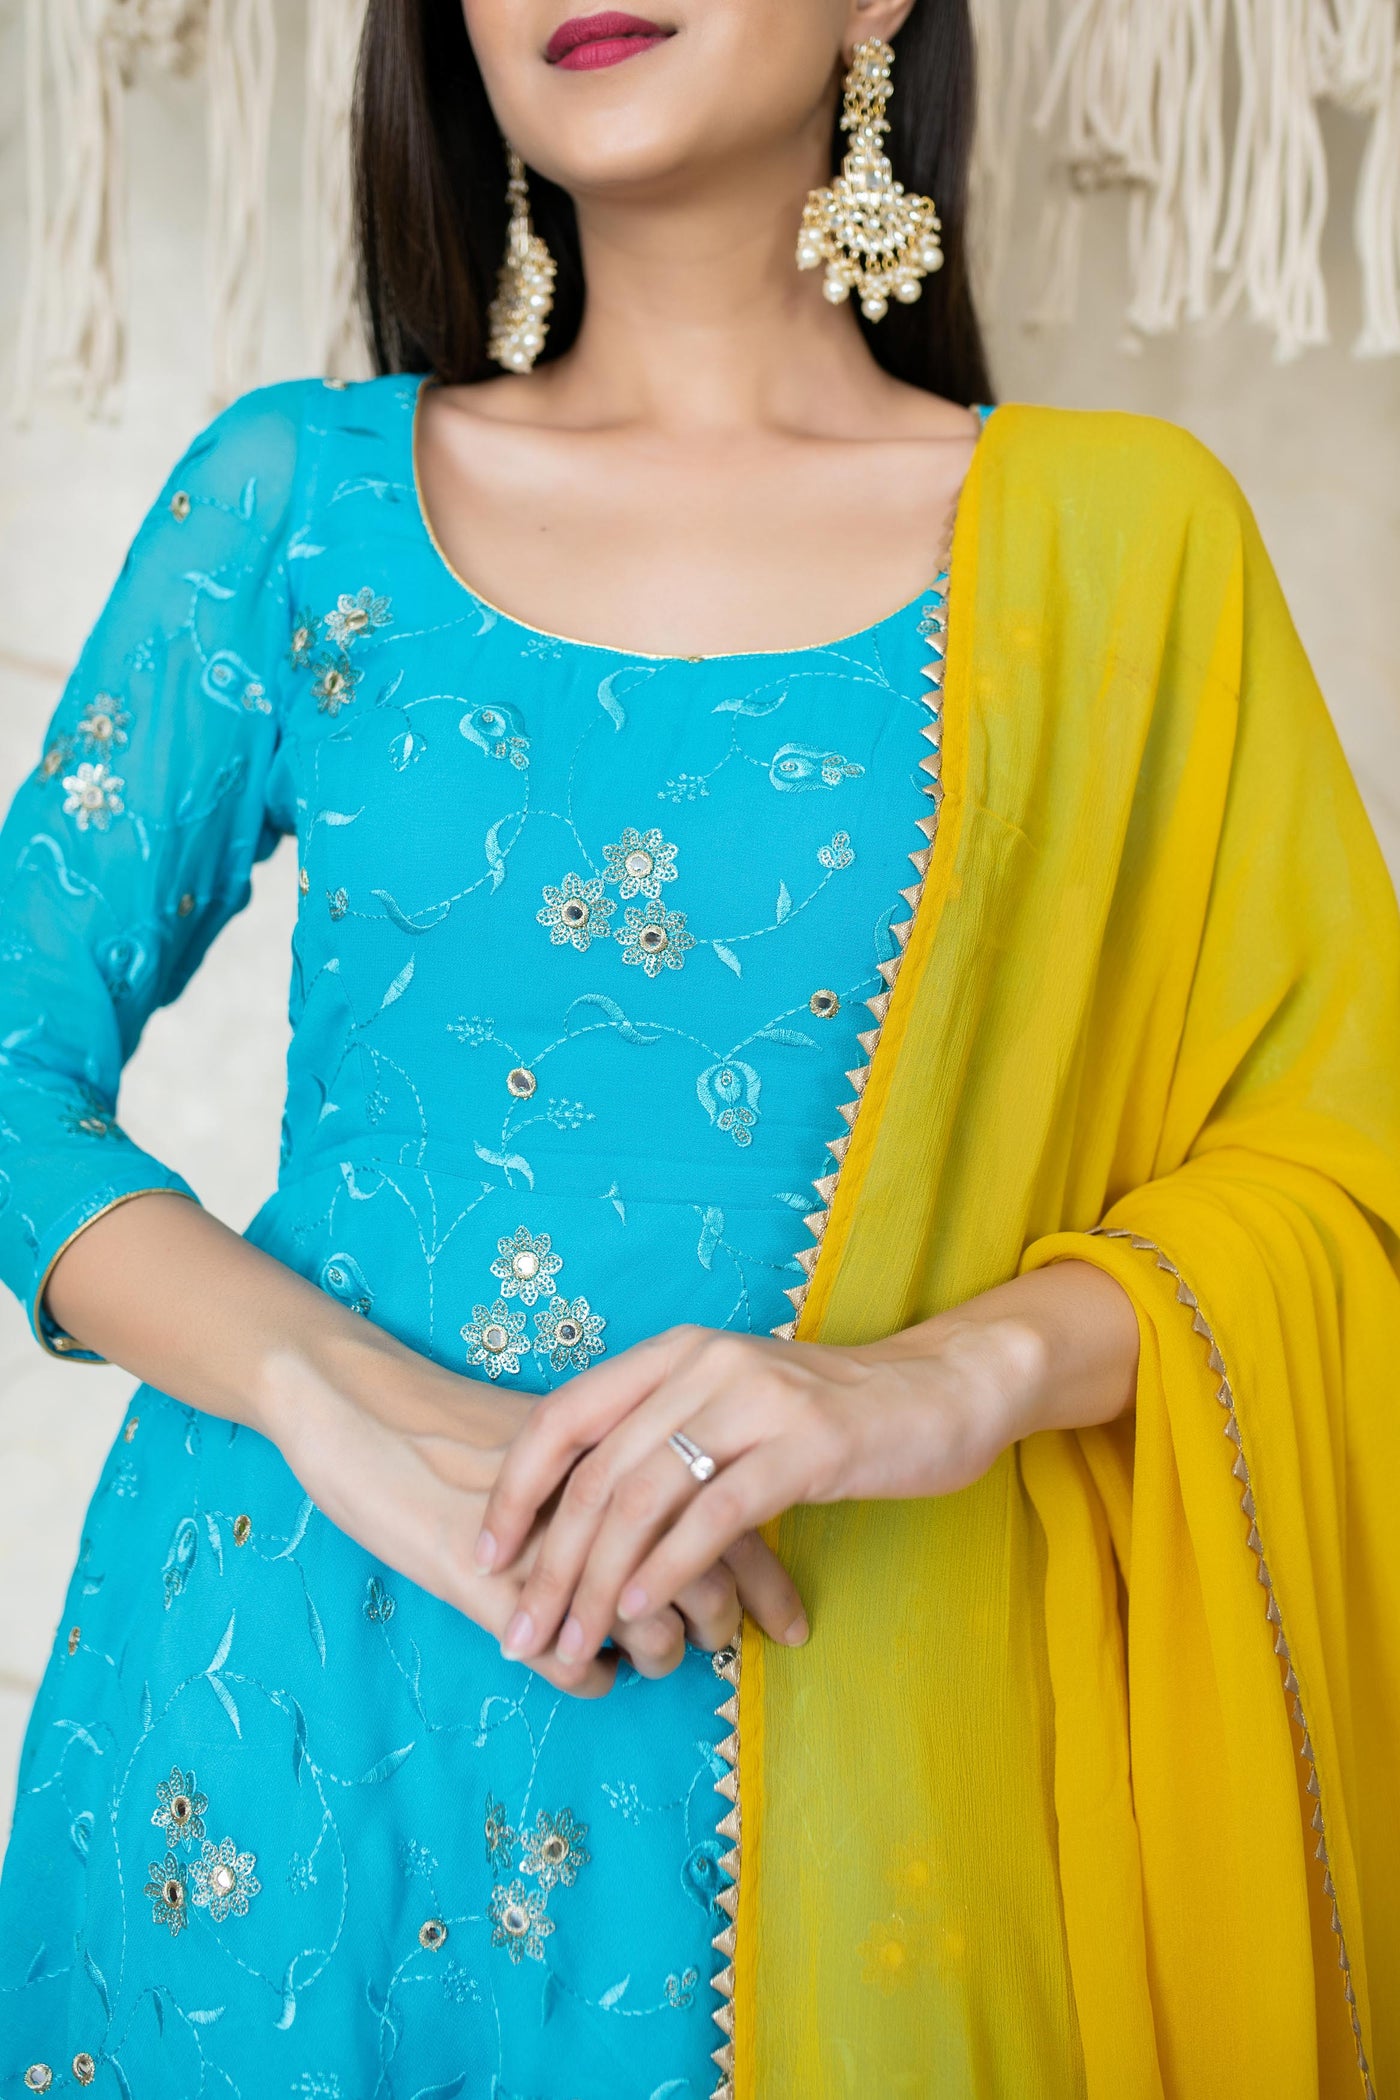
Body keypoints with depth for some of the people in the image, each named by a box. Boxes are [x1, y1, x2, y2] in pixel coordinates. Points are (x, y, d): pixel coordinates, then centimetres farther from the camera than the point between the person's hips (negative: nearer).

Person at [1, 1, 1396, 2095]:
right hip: (282, 1690, 1)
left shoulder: (1116, 535, -1)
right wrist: (344, 1396, -17)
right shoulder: (300, 491, 2)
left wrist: (960, 1374, -19)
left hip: (838, 1744, 0)